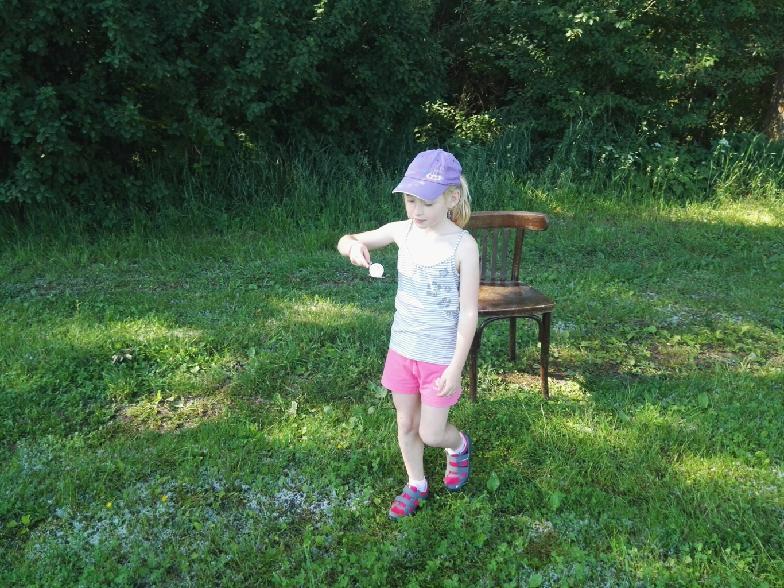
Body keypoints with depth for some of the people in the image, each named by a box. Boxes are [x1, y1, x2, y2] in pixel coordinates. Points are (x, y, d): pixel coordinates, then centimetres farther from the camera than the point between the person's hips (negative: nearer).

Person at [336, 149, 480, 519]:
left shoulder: (463, 246, -18)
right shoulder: (402, 231, -5)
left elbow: (469, 312, -15)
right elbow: (345, 242, 5)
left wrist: (456, 368, -15)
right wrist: (353, 244, -21)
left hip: (440, 357, -4)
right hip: (402, 350, 5)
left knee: (430, 433, 7)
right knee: (406, 424, 18)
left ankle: (459, 446, 42)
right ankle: (416, 486, 41)